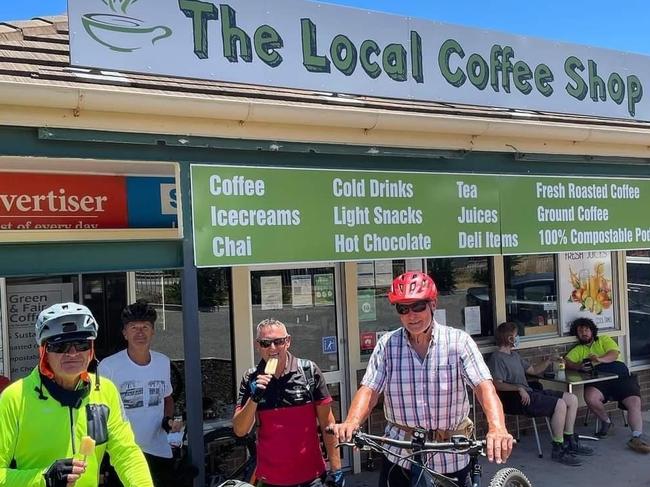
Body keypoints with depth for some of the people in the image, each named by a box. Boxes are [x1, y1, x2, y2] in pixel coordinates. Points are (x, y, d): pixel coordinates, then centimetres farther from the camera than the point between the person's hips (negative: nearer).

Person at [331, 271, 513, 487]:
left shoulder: (458, 341, -6)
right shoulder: (387, 344, -2)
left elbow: (484, 387, -15)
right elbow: (369, 390, -8)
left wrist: (498, 429, -33)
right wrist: (351, 423, -28)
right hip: (399, 453, 1)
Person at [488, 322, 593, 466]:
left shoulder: (514, 355, 24)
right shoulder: (497, 358, -8)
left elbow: (533, 370, 30)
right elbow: (497, 384, -20)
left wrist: (549, 360, 16)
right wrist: (519, 388, -29)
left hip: (529, 393, 10)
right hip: (514, 399, -10)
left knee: (572, 399, 3)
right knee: (560, 404, -25)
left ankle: (570, 442, 9)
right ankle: (558, 450, -17)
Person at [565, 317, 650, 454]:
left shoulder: (604, 340, 18)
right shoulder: (578, 350, 22)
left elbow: (614, 354, -1)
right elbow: (567, 362, 6)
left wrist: (600, 359, -23)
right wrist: (579, 366, -16)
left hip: (621, 377, 0)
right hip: (599, 381, 1)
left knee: (635, 401, -25)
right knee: (590, 398, -31)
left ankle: (636, 438, -27)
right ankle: (606, 422, -3)